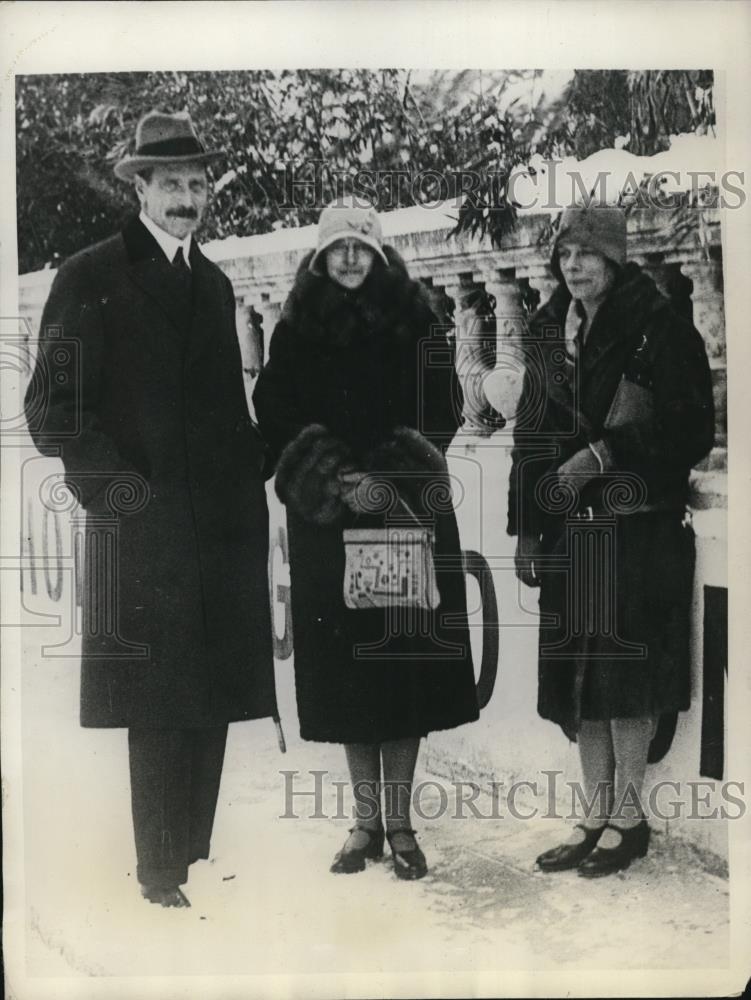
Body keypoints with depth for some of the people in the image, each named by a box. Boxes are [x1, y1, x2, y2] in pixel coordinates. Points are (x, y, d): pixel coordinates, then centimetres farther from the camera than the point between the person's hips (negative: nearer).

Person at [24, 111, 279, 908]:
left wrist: (250, 495, 10)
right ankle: (160, 873, 16)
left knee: (210, 704, 9)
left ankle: (195, 860, 24)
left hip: (224, 527, 6)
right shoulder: (90, 278, -1)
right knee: (160, 711, 0)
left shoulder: (213, 283, 18)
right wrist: (122, 494, -13)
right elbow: (53, 412, -6)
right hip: (146, 533, -5)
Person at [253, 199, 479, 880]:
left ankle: (400, 821, 13)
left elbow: (443, 411, -1)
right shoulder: (296, 328, 6)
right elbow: (276, 416, -1)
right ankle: (366, 819, 17)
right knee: (344, 661, 3)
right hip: (327, 518, 1)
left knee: (407, 659, 1)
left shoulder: (415, 320, 5)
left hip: (408, 511, 0)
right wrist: (336, 482, -14)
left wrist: (386, 478, -13)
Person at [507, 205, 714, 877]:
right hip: (569, 532, 5)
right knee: (577, 676, 8)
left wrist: (604, 452, -17)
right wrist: (525, 529, 8)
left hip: (639, 530, -5)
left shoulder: (658, 326, -4)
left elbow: (691, 428, -9)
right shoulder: (549, 331, 12)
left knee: (626, 674, -1)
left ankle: (628, 817, 15)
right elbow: (530, 435, 12)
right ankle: (597, 815, 21)